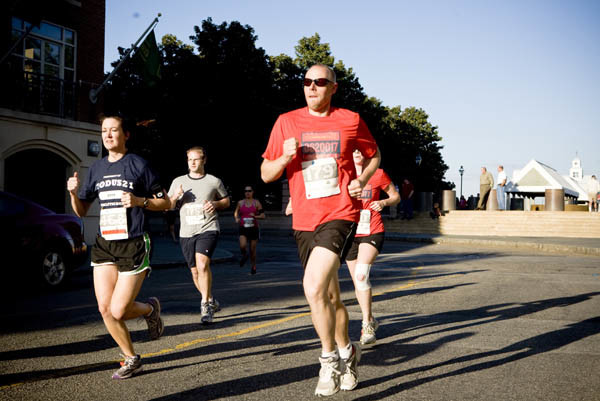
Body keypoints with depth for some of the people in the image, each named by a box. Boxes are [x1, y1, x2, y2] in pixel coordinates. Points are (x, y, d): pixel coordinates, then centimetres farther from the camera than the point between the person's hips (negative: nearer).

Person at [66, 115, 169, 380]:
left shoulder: (138, 164, -3)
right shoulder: (97, 169, 11)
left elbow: (164, 203, -1)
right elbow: (81, 211, 15)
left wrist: (139, 201, -17)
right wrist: (74, 193, -4)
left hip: (133, 245, -5)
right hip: (104, 245, 5)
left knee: (118, 310, -9)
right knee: (105, 309, 0)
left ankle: (150, 308, 25)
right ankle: (131, 359, 19)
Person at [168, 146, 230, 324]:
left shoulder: (214, 181, 5)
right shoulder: (178, 181, 11)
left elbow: (226, 201, 15)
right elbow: (167, 206, 14)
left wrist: (215, 204, -6)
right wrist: (175, 197, -8)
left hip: (208, 229, -4)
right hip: (186, 232, 4)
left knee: (202, 264, -25)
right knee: (195, 271, 9)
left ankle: (205, 306, -16)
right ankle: (211, 301, 31)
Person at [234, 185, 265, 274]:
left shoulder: (256, 202, 2)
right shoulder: (240, 203, 6)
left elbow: (263, 215, 2)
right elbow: (236, 213, 20)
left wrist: (255, 216, -17)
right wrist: (237, 219, -2)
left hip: (253, 228, 0)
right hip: (243, 228, 1)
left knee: (252, 249, 4)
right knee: (242, 246, -21)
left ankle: (253, 267, 25)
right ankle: (244, 255, 15)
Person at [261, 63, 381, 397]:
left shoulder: (350, 120, 2)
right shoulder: (287, 122, 5)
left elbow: (373, 155, 19)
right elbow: (266, 174, 8)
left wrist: (362, 181, 0)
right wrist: (284, 158, -13)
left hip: (341, 215, -3)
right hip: (305, 221, 3)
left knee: (314, 288, -22)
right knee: (330, 296, 14)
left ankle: (330, 359, -3)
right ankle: (347, 351, 38)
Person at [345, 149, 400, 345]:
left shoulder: (378, 174, 0)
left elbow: (396, 196, 10)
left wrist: (384, 202, -12)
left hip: (372, 233, -4)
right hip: (350, 233, 4)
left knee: (361, 275, -24)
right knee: (357, 282, 9)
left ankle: (367, 326, -17)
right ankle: (370, 320, 30)